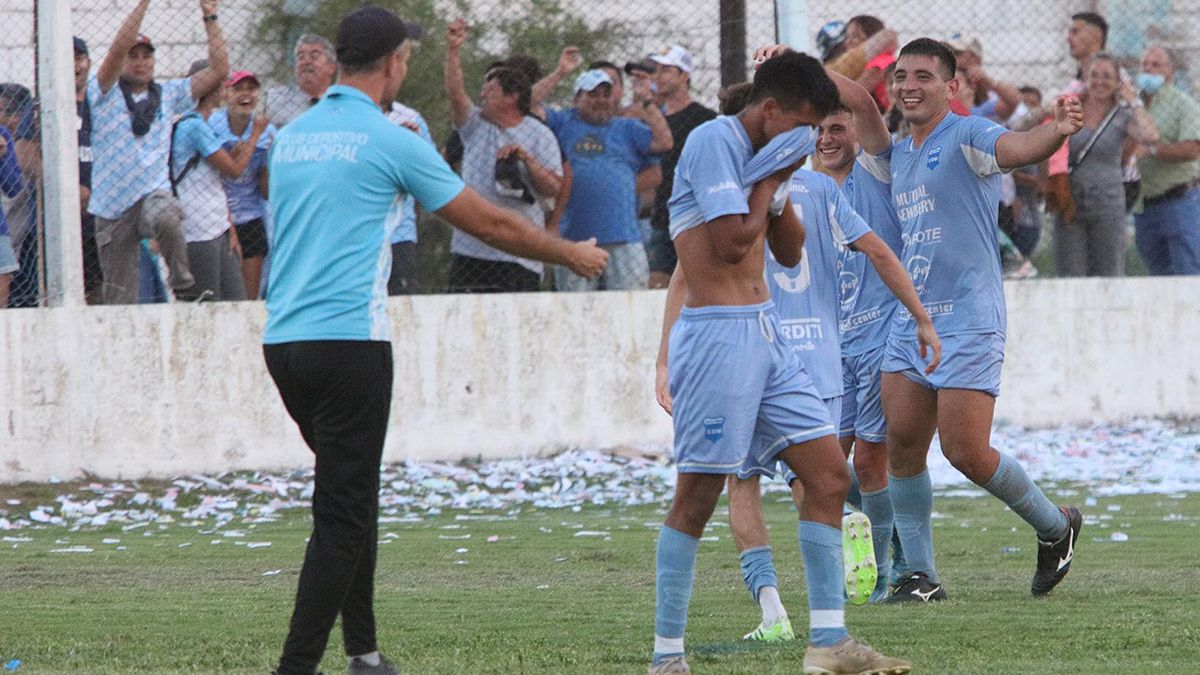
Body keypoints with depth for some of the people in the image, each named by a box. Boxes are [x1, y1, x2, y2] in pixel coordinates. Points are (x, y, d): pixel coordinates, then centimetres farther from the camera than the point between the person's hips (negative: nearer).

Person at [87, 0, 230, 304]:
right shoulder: (106, 94, 4)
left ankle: (182, 279, -15)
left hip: (154, 193, 0)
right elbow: (118, 48, -13)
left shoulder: (168, 94, 13)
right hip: (113, 208, 0)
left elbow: (219, 69, 9)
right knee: (120, 300, -1)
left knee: (165, 217, -38)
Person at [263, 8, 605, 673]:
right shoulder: (389, 141, -6)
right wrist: (572, 254, 17)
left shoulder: (290, 135, 12)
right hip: (348, 340, -7)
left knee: (350, 495, 19)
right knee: (344, 514, -6)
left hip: (281, 339, 7)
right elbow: (491, 224, 2)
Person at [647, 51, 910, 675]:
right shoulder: (712, 141, -12)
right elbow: (731, 243, -19)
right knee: (698, 496, -7)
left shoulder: (760, 155, 16)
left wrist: (778, 191, 5)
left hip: (764, 332, 9)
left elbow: (788, 253, 21)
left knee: (828, 471, 5)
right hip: (717, 335, -9)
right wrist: (771, 178, -7)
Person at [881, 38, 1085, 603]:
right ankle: (921, 576, 8)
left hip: (967, 322, -8)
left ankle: (1055, 527, 14)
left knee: (966, 452, -10)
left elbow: (1018, 148, -30)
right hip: (909, 323, 8)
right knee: (902, 444, -1)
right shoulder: (897, 155, 16)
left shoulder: (968, 137, -8)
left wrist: (1057, 131, -52)